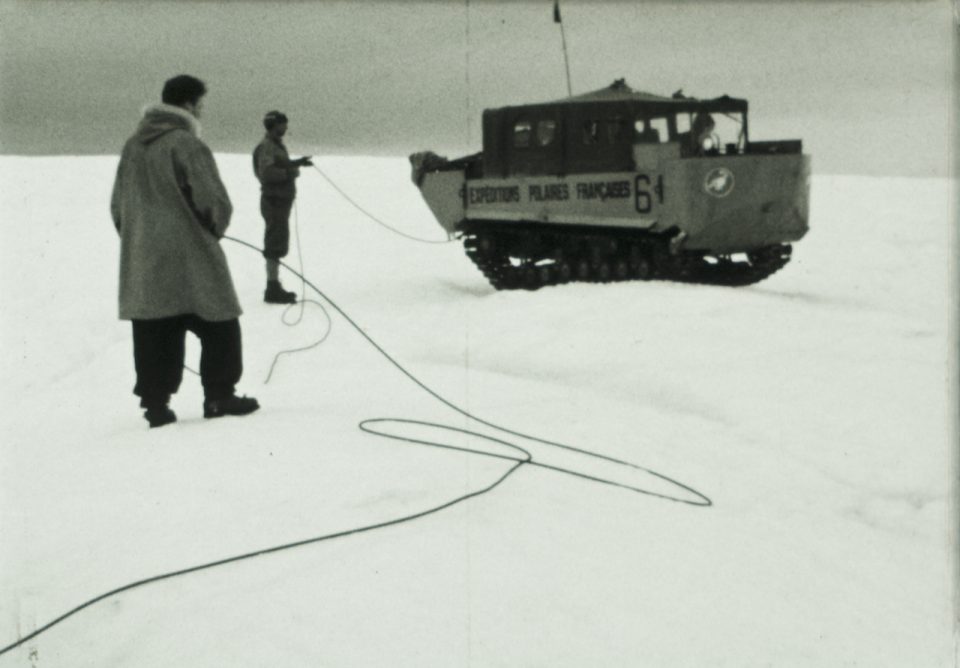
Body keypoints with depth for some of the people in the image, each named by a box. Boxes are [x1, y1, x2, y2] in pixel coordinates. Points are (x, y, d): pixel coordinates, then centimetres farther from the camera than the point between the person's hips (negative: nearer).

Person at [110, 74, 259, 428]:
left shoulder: (132, 147, 10)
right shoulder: (187, 145, -12)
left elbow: (117, 205, 15)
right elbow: (215, 203, -14)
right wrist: (215, 228, 6)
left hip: (142, 264, 7)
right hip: (190, 262, -6)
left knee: (154, 333, 8)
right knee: (219, 327, 6)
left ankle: (155, 402, 9)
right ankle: (219, 396, 11)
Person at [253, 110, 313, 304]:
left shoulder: (276, 145, 14)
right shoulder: (266, 147, -16)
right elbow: (267, 173, -28)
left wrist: (297, 163, 18)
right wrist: (290, 172, -20)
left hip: (281, 201, 10)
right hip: (275, 200, -10)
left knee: (276, 245, 15)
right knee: (276, 246, -9)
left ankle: (274, 286, 23)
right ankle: (273, 290, -7)